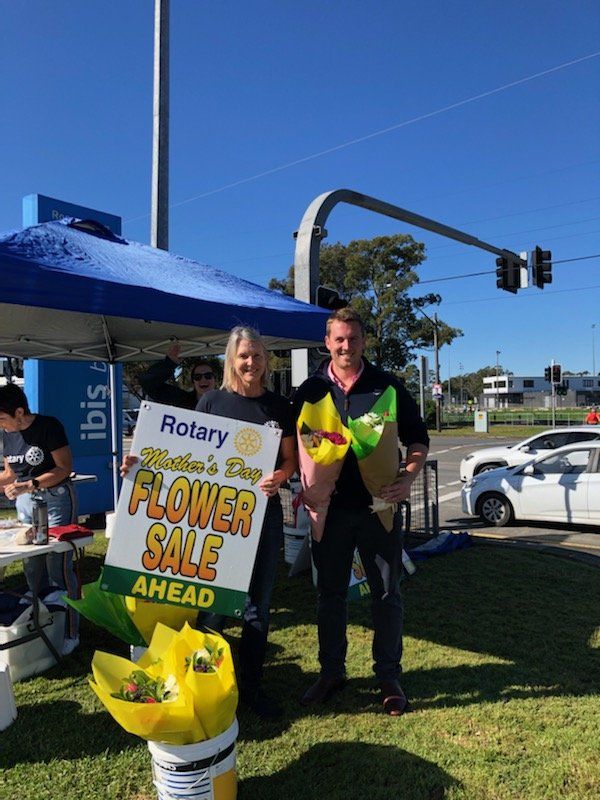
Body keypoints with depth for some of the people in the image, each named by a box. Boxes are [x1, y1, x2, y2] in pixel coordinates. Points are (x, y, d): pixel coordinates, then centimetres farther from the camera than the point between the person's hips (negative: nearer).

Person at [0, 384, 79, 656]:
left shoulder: (49, 426, -13)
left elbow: (65, 467, -13)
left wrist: (30, 485, -20)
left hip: (55, 499, -6)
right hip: (25, 502, 7)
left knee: (58, 569, -4)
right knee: (32, 569, 9)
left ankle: (70, 633, 7)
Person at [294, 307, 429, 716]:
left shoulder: (387, 386, 0)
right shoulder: (311, 390, 4)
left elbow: (418, 438, 3)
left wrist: (408, 477, -14)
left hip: (379, 505, -1)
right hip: (329, 506, 2)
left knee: (387, 593, 8)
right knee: (330, 592, 12)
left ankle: (389, 676, 25)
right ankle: (331, 671, 30)